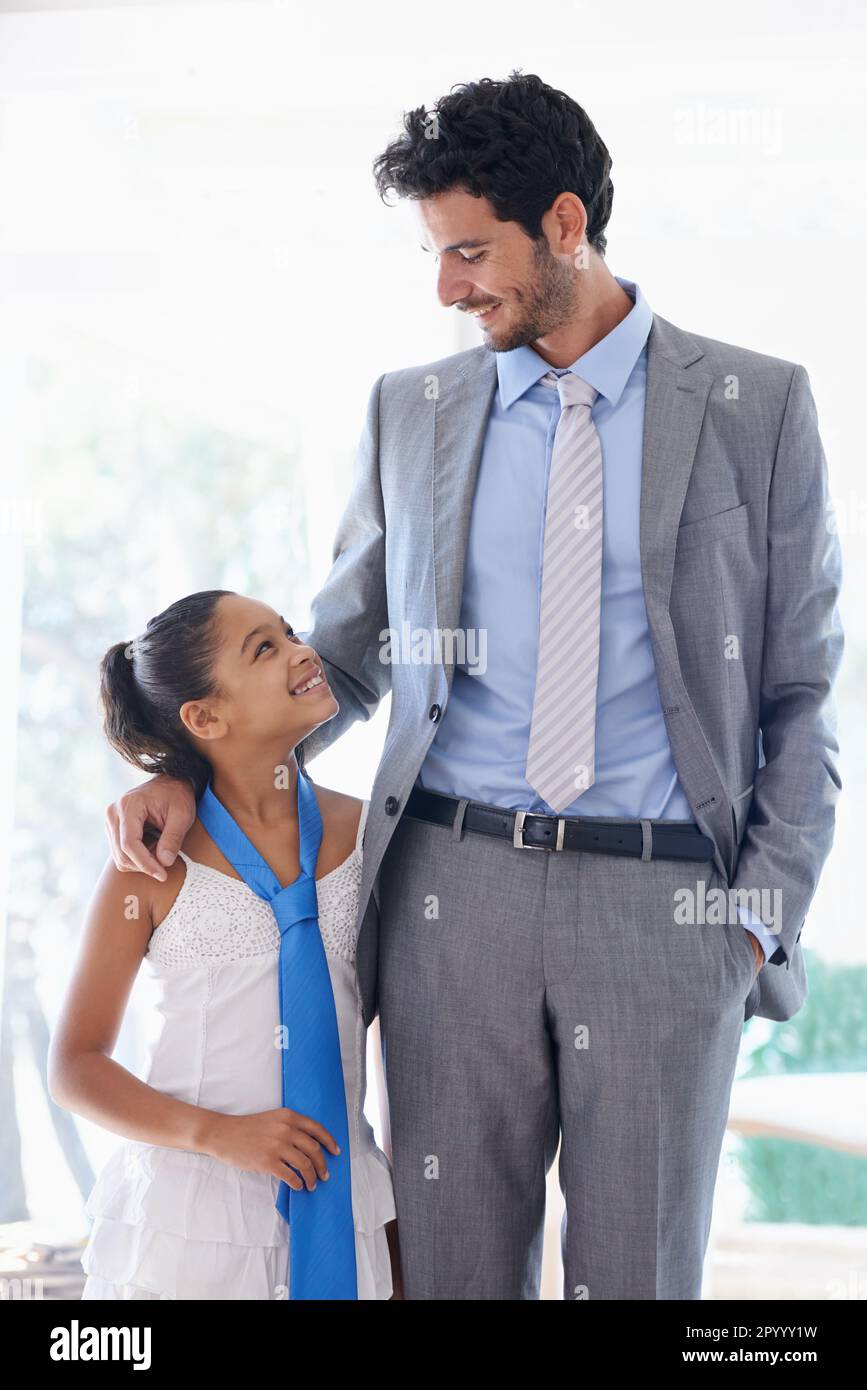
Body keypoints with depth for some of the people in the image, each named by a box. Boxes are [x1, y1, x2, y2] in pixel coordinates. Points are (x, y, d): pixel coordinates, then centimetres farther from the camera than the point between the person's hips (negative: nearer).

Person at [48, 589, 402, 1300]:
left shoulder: (368, 832, 2)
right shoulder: (156, 864, -5)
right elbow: (75, 1069, -2)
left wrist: (408, 1219, 10)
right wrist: (218, 1134, -15)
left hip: (339, 1211, 2)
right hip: (189, 1214, -2)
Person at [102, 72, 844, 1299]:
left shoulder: (756, 406, 2)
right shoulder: (411, 412, 10)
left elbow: (803, 690, 4)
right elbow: (346, 657, 17)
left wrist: (768, 912, -4)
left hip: (665, 907, -2)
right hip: (455, 889, 2)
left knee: (638, 1270, 6)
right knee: (455, 1262, 8)